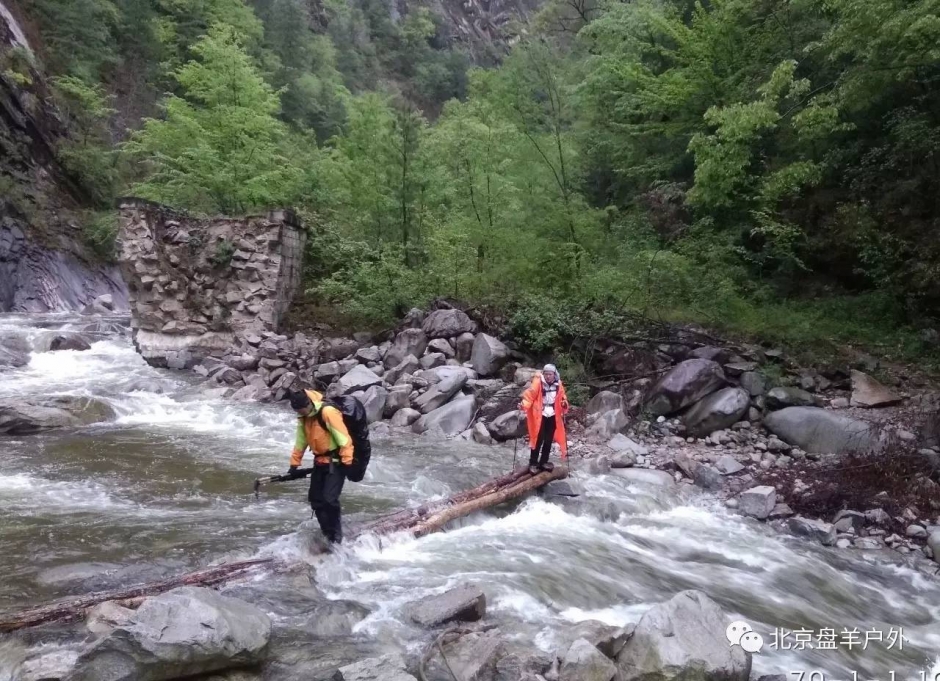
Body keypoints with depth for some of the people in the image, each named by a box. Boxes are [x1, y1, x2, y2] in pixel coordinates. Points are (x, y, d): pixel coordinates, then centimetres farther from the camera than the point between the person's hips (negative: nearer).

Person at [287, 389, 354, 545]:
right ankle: (327, 533, 21)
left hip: (336, 462, -8)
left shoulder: (328, 412, -23)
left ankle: (336, 534, 2)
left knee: (329, 499, -16)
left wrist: (347, 462, -21)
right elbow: (301, 441, 13)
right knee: (316, 500, 7)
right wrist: (294, 464, 14)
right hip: (320, 462, 8)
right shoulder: (303, 418, 3)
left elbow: (344, 439, -22)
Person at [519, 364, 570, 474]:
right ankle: (533, 463, 6)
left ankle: (543, 462, 25)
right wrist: (524, 405, -33)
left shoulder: (558, 384, 3)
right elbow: (530, 394, -16)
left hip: (553, 416, 4)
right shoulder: (538, 382, -9)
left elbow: (562, 398, 7)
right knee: (538, 440, -4)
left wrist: (565, 404, -14)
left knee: (548, 440, 12)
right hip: (540, 416, -4)